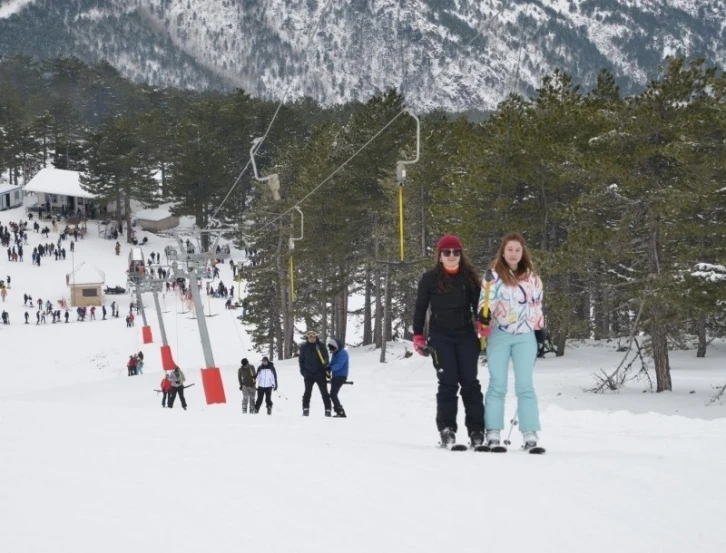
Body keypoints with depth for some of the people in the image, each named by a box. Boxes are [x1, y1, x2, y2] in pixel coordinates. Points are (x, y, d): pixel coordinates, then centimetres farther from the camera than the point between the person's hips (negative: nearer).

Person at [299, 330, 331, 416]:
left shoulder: (320, 346, 1)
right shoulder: (304, 347, 3)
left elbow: (326, 357, 1)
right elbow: (301, 360, 9)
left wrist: (325, 363, -19)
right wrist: (303, 370, 1)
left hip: (320, 373, 0)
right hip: (308, 374, 0)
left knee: (324, 392, 0)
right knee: (307, 392, -1)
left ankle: (328, 410, 3)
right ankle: (305, 409, 2)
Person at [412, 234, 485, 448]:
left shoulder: (469, 277, 7)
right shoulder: (430, 278, 2)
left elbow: (478, 304, 10)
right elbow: (420, 308, 7)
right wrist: (418, 336, 3)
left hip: (466, 336, 2)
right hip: (441, 337, -1)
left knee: (470, 382, -1)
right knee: (448, 383, -6)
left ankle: (476, 431, 1)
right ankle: (447, 430, -2)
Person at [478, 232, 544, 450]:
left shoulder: (532, 277, 11)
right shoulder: (493, 275, 1)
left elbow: (537, 306, 17)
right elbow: (485, 301, -5)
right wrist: (483, 321, -23)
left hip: (525, 336, 2)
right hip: (499, 335, -2)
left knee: (525, 385, -1)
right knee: (497, 385, 1)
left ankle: (530, 434, -1)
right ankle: (493, 433, 3)